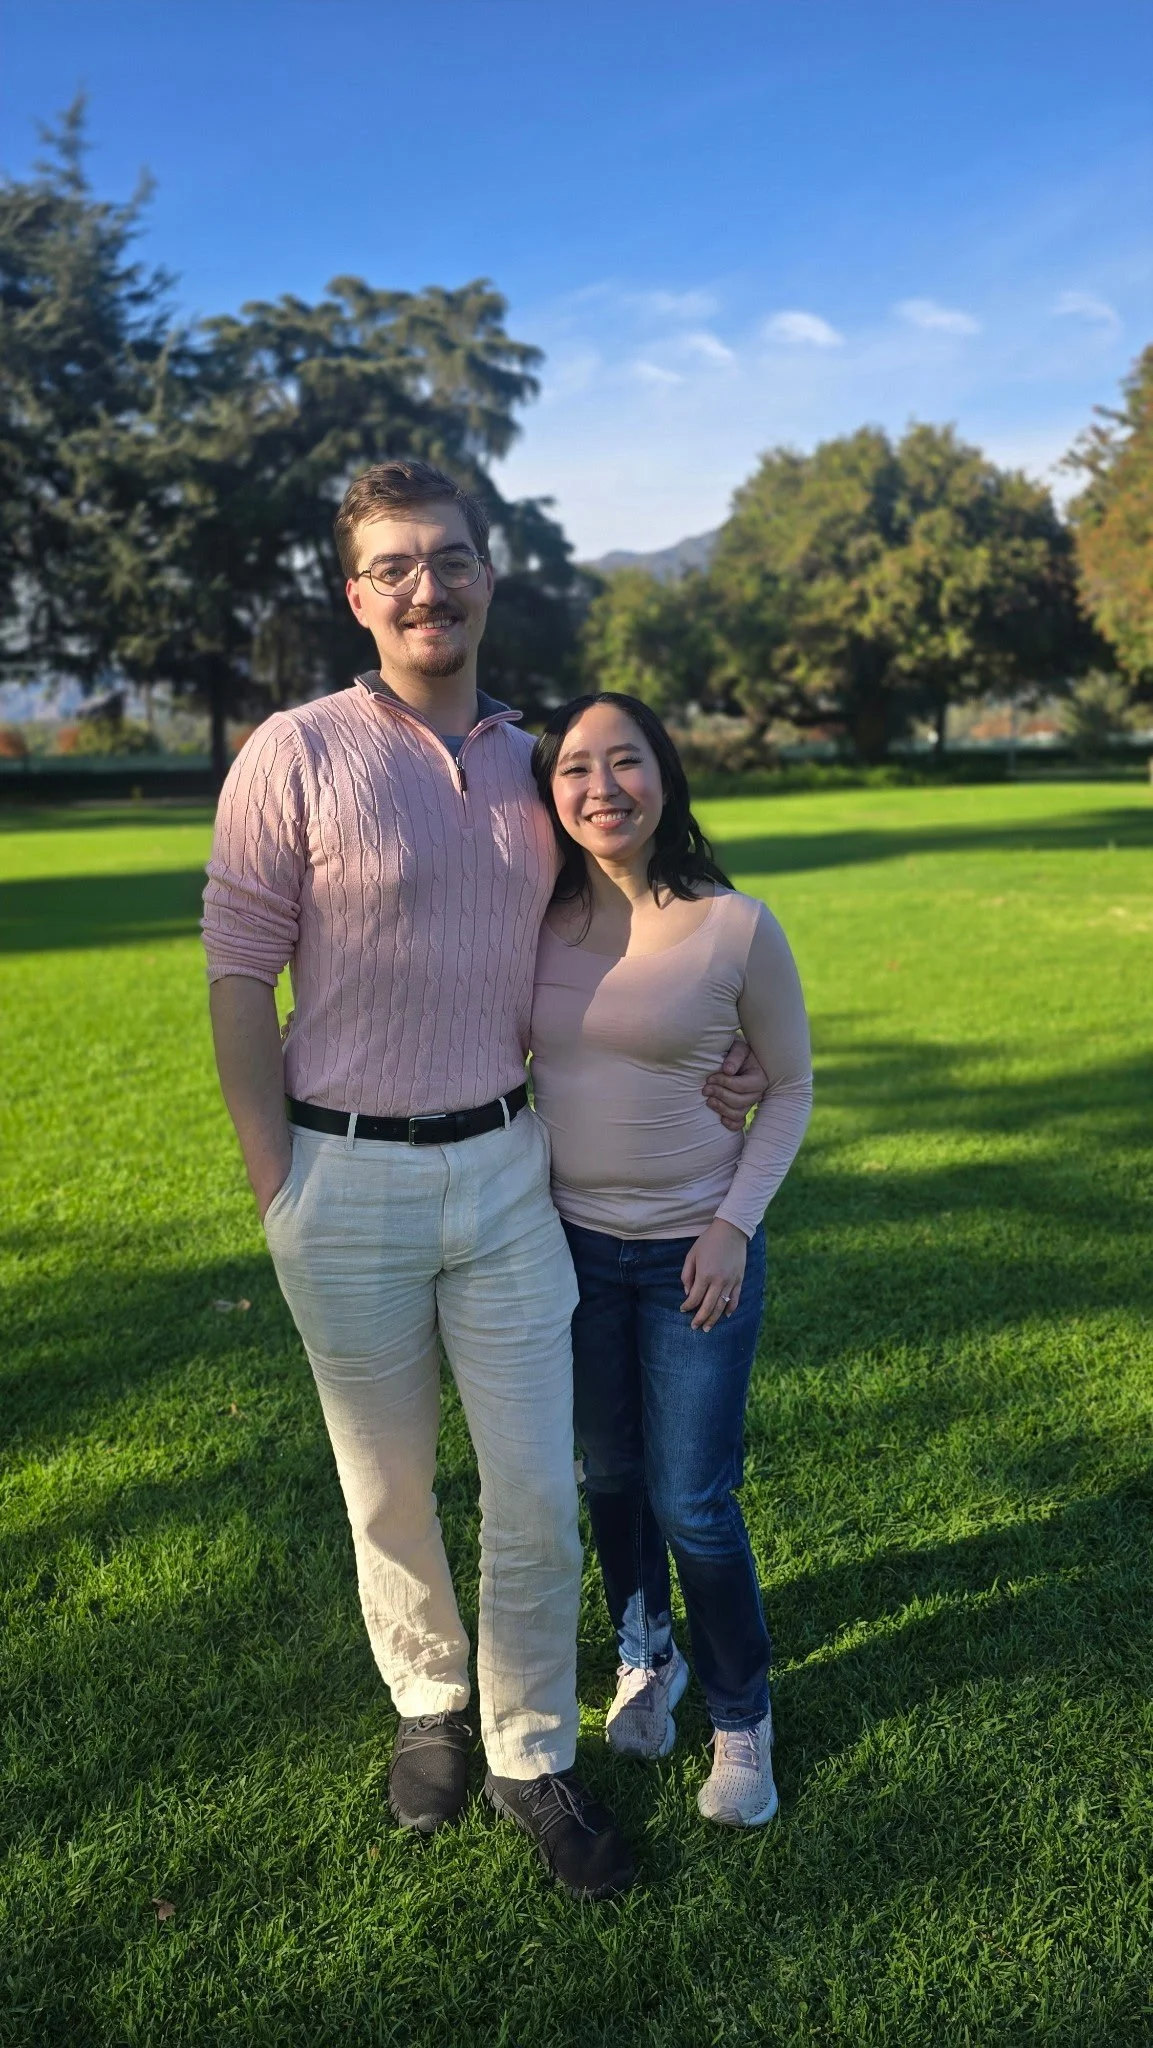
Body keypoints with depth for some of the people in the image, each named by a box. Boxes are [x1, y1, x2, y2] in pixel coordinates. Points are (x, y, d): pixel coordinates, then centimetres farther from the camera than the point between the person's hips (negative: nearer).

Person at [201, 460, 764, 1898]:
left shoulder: (530, 764, 6)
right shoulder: (296, 755, -8)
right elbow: (238, 976, -8)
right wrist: (275, 1187, -9)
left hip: (506, 1164, 4)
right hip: (350, 1181, -3)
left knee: (538, 1491, 8)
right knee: (387, 1489, 14)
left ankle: (533, 1755, 29)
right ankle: (427, 1703, 40)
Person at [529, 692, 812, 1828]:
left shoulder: (737, 928, -12)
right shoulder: (535, 924, -5)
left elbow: (789, 1086, -1)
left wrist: (736, 1223, -11)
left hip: (695, 1251, -3)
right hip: (573, 1244, 3)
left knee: (694, 1503, 3)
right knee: (611, 1478, 18)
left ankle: (742, 1716, 28)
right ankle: (646, 1659, 44)